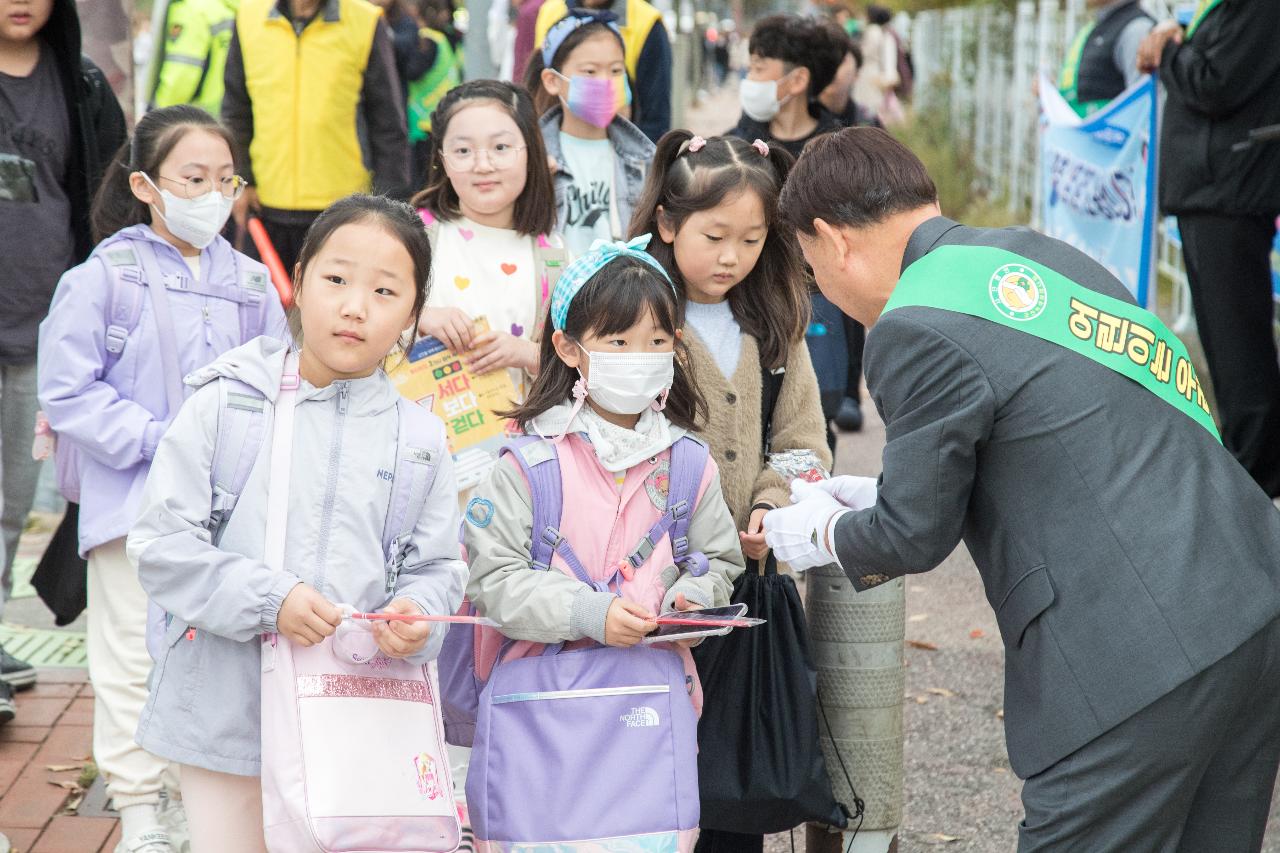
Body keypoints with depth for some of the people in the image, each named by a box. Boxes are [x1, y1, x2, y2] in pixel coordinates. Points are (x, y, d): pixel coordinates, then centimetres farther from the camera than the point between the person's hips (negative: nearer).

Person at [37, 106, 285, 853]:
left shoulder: (250, 283, 5)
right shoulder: (104, 278, -8)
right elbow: (69, 393, -10)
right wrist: (161, 440, -16)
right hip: (135, 503, -4)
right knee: (136, 658, 3)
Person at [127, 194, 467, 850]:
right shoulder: (223, 405, -4)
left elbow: (437, 567, 7)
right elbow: (161, 544, -8)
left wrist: (416, 616, -15)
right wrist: (266, 600, -20)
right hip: (227, 715, -2)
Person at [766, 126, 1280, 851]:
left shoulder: (919, 329, -11)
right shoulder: (1039, 254, 16)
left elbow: (916, 535, -3)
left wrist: (822, 535, 18)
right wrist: (887, 498, 27)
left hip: (1139, 657, -9)